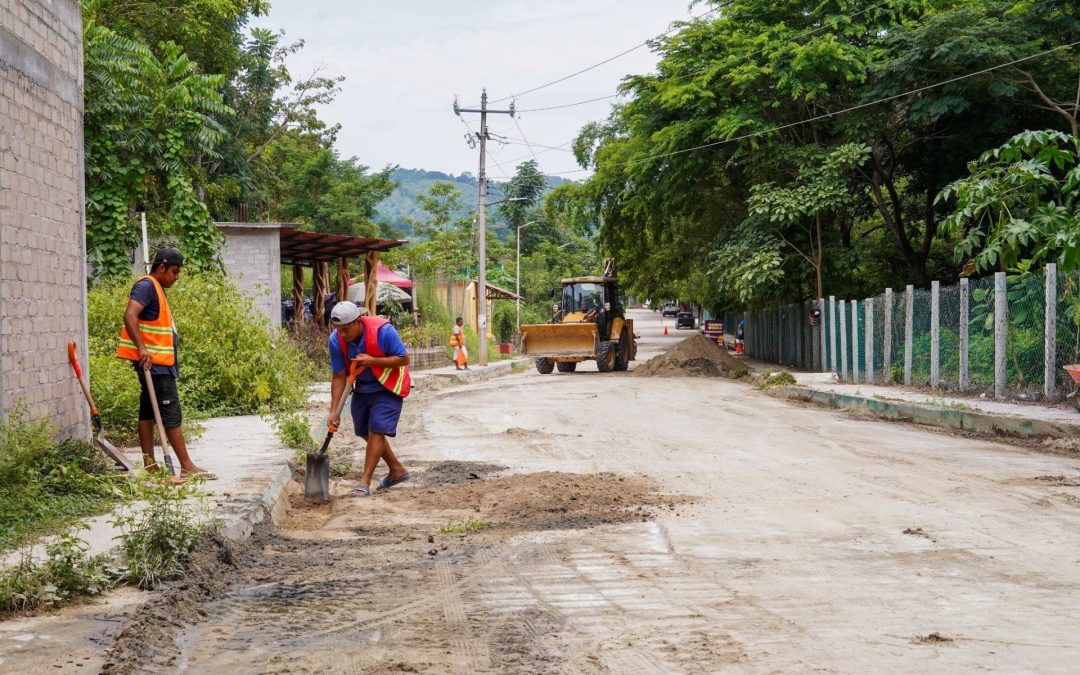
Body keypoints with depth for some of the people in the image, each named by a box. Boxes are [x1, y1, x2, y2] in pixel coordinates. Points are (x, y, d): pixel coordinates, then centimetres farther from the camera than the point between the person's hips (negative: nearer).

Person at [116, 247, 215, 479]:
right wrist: (141, 348, -32)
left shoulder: (157, 289, 19)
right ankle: (187, 467, -8)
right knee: (171, 414, -8)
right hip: (154, 363, -10)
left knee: (148, 413, 9)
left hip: (159, 363, 10)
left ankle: (150, 465, 12)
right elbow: (129, 315, -27)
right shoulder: (146, 286, -13)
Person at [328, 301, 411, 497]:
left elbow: (404, 359, -21)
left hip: (388, 386, -6)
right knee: (365, 431, 11)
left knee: (376, 430, -14)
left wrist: (372, 360, -33)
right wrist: (333, 411, -17)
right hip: (362, 387, 6)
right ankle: (397, 470, 28)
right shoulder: (336, 340, -19)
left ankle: (365, 482, -11)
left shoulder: (383, 330, -31)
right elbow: (339, 377, -12)